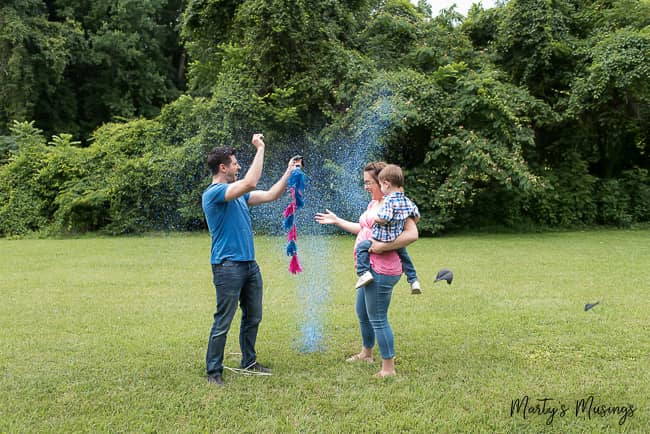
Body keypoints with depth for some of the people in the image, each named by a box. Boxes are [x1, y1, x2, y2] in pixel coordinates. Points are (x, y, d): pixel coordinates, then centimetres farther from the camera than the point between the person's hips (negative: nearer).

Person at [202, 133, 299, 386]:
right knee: (223, 322, -4)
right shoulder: (214, 193, -14)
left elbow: (270, 195, 18)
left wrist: (289, 173, 12)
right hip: (228, 267, -9)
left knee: (253, 318, 16)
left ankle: (249, 363, 29)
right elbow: (250, 183, -27)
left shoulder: (238, 193, 15)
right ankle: (213, 371, 6)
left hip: (249, 264, 9)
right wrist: (260, 149, -19)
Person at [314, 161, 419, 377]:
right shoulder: (373, 204, 14)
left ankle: (388, 368, 6)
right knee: (362, 312, 24)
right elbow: (364, 230, 27)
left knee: (377, 319, -4)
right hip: (369, 270, 11)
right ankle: (366, 352, 44)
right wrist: (337, 221, 30)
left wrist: (382, 246, -28)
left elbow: (412, 234, -25)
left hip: (381, 271, -11)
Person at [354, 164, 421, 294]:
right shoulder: (407, 201, 3)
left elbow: (383, 219, -29)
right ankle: (413, 280, 35)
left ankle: (364, 273, -17)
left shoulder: (389, 201, -21)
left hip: (384, 240, -8)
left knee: (361, 247, -2)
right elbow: (417, 216, 13)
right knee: (403, 253, 33)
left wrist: (373, 218, -10)